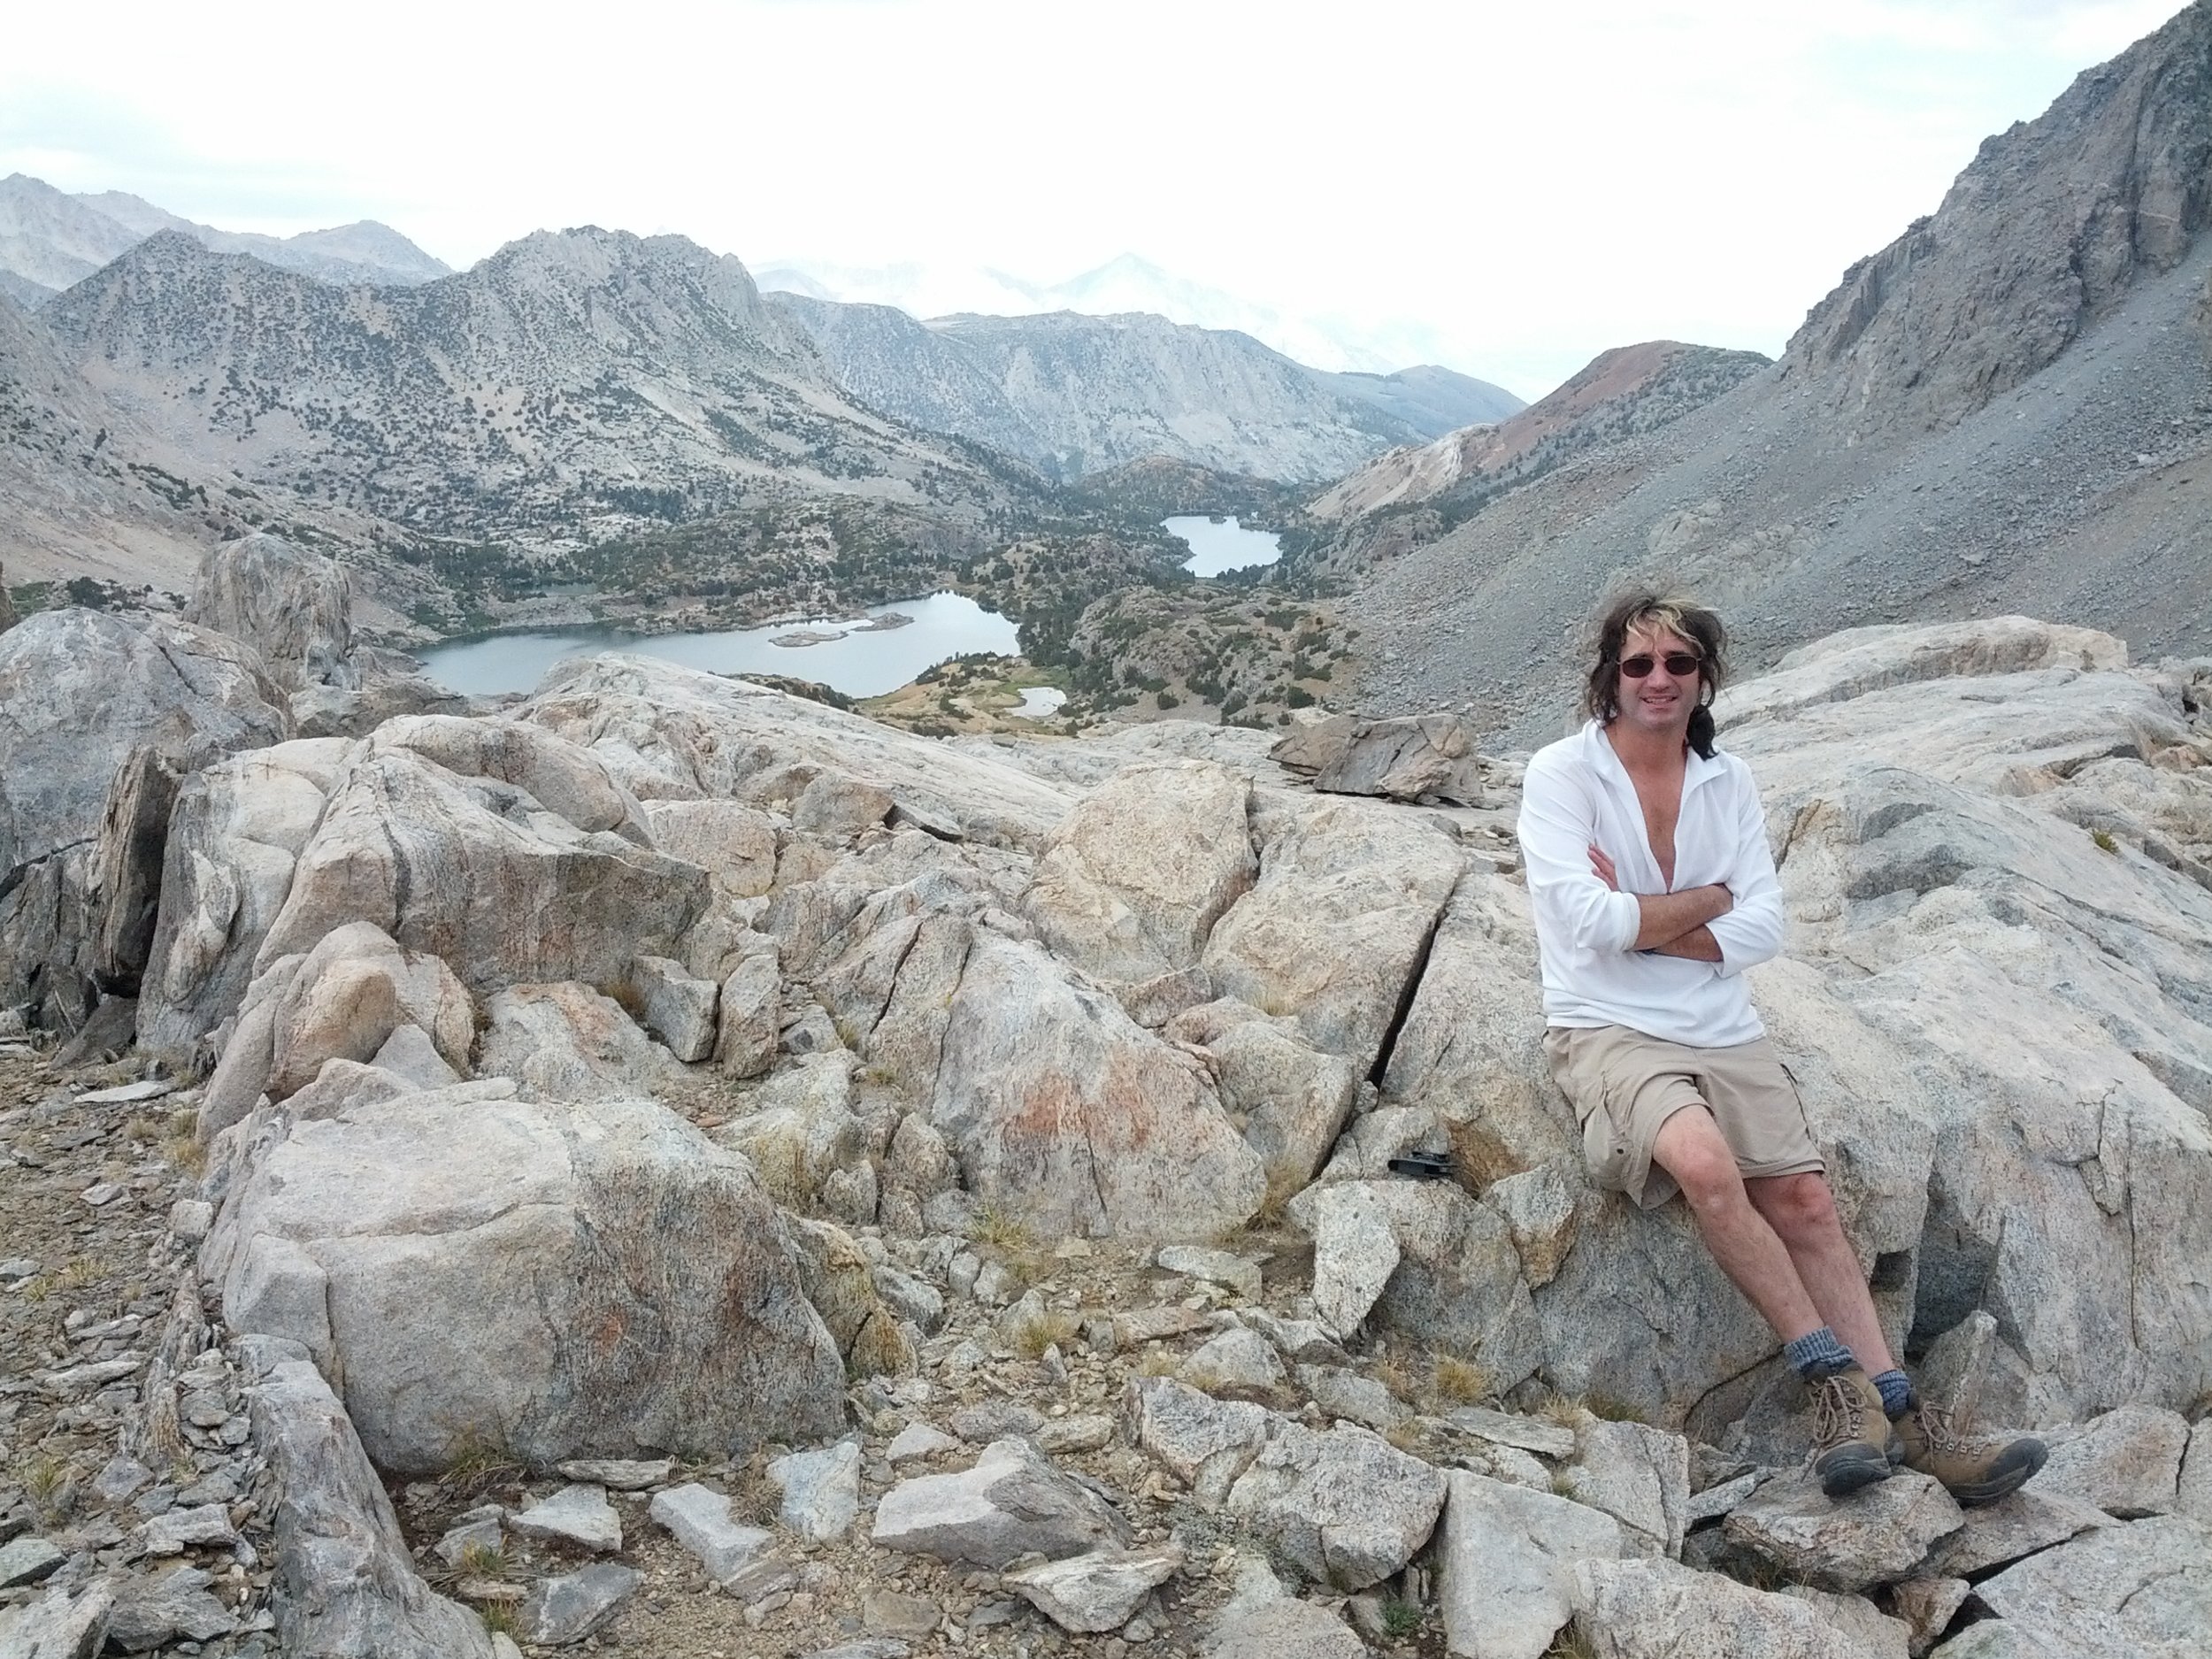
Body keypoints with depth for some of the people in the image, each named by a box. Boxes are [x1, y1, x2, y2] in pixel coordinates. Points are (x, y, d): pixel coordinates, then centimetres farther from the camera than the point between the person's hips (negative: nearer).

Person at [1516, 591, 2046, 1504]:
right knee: (1707, 1162, -29)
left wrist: (1638, 919, -11)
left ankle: (1894, 1411, -5)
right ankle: (1835, 1372, -15)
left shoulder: (1729, 782, 10)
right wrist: (1709, 899, -4)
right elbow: (1591, 922, -16)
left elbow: (1763, 927, 0)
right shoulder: (1562, 772, -4)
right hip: (1608, 1030, -5)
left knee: (1804, 1198, -9)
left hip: (1724, 1032, 5)